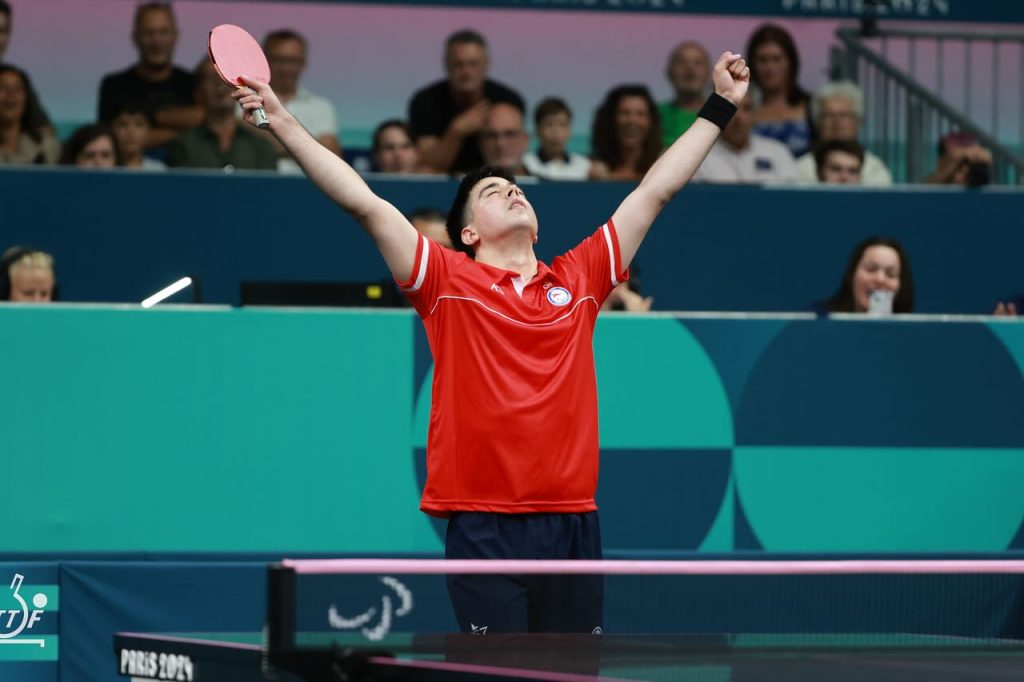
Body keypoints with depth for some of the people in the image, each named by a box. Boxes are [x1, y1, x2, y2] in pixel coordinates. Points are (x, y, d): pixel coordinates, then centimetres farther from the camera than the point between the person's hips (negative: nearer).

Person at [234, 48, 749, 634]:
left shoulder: (578, 279, 13)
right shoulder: (449, 280, 5)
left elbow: (656, 191, 19)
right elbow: (363, 202, 0)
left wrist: (720, 107, 23)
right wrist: (282, 121, -4)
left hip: (573, 524, 3)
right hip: (486, 530, -3)